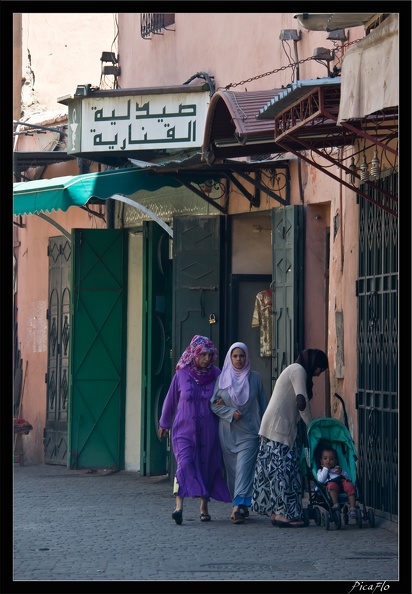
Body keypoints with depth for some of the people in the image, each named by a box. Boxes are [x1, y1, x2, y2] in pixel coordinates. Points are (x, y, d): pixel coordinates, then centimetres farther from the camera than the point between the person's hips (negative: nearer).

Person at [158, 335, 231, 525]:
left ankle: (204, 507, 21)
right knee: (184, 463, -18)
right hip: (184, 429, -1)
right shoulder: (181, 375, -2)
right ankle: (179, 506, -26)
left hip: (208, 430, 2)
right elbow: (170, 400, 11)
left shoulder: (215, 374, 0)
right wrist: (164, 424, 20)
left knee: (207, 468, 7)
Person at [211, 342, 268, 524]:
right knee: (232, 470, 5)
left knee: (244, 468, -14)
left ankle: (238, 505, -24)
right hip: (228, 432, 2)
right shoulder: (222, 379, 7)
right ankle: (243, 506, 17)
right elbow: (214, 404, 6)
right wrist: (231, 413, -10)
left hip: (249, 432, -2)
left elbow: (263, 405, 8)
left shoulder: (254, 378, 5)